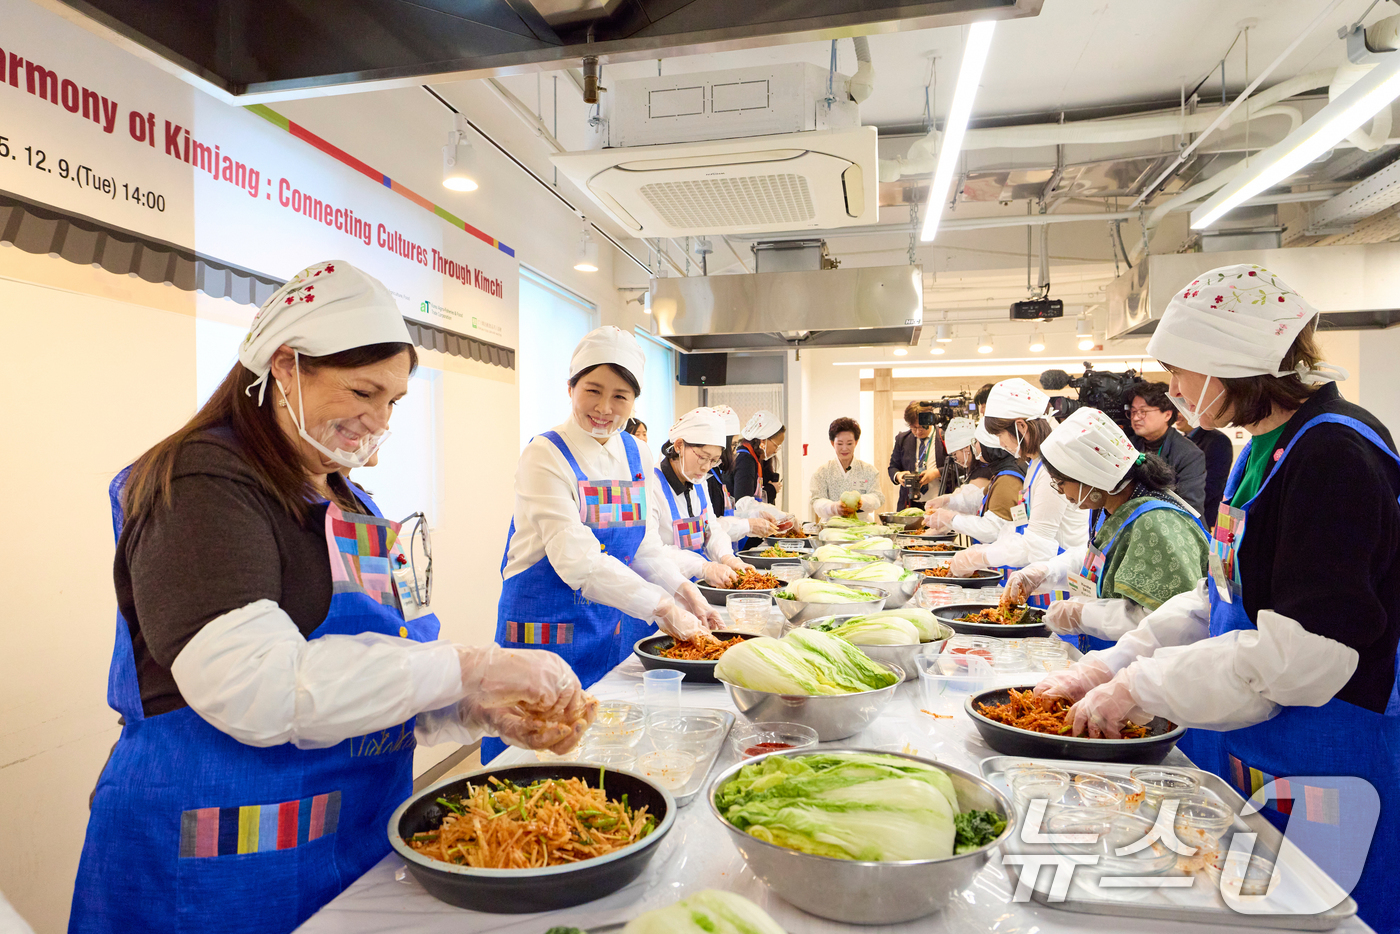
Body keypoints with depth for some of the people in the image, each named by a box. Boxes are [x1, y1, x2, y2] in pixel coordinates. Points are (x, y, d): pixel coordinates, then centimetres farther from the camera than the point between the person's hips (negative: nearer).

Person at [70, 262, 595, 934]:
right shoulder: (203, 482, -16)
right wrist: (468, 669, -26)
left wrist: (488, 712, -8)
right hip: (221, 875, -7)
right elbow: (253, 689, -29)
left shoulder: (350, 506, 10)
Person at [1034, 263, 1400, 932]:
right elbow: (1217, 603, 12)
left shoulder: (1333, 454, -20)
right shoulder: (1264, 449, 8)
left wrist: (1139, 688, -19)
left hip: (1316, 768, -8)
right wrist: (1109, 667, 3)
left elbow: (1305, 651, -26)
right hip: (1240, 751, 8)